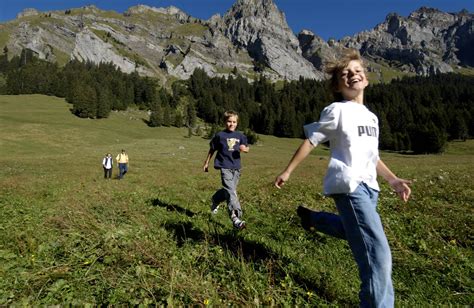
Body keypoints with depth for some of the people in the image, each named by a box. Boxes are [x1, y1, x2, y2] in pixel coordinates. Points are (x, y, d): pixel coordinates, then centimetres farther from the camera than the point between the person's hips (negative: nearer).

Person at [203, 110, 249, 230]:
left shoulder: (240, 136, 8)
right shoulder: (220, 135, -1)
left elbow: (246, 148, 16)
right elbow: (212, 149, 8)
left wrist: (245, 149, -8)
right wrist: (206, 163, 13)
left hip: (236, 168, 5)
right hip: (225, 167, -5)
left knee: (228, 190, 16)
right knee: (231, 192, -16)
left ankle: (215, 200, 46)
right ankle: (236, 218, -19)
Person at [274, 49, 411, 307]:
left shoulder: (372, 117, 17)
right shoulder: (336, 111, -5)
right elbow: (310, 141, -4)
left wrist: (392, 180, 16)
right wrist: (288, 171, -3)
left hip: (369, 187, 9)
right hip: (349, 186, -8)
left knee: (355, 232, 27)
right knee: (378, 254, -12)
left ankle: (311, 217, 40)